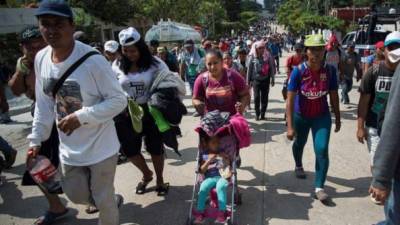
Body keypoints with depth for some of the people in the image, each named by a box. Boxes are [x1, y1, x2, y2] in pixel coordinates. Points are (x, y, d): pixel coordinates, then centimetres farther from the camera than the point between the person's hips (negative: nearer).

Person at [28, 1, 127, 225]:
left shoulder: (92, 60, -23)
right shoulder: (41, 58, -3)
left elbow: (119, 101, -19)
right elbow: (44, 104, 7)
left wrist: (81, 117, -26)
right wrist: (36, 140, 6)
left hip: (100, 147, -6)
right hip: (69, 148, 6)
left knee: (103, 200, 11)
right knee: (76, 195, 21)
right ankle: (113, 201, 50)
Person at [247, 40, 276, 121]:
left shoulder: (268, 56, -5)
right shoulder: (252, 57, -6)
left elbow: (272, 68, 1)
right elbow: (249, 69, 0)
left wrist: (272, 79, 2)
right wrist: (248, 81, 2)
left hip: (266, 80, 1)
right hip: (256, 80, -1)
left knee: (264, 97, 7)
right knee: (257, 97, 0)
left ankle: (263, 114, 19)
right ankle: (257, 114, 13)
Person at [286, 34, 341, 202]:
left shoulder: (330, 70, -14)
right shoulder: (298, 71, -22)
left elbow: (334, 96, -2)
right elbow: (290, 100, -23)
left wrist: (338, 119, 4)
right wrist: (290, 126, -27)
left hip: (322, 116, 1)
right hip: (301, 116, 0)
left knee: (322, 150, -9)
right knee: (299, 144, 22)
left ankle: (319, 187, 3)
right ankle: (298, 166, 53)